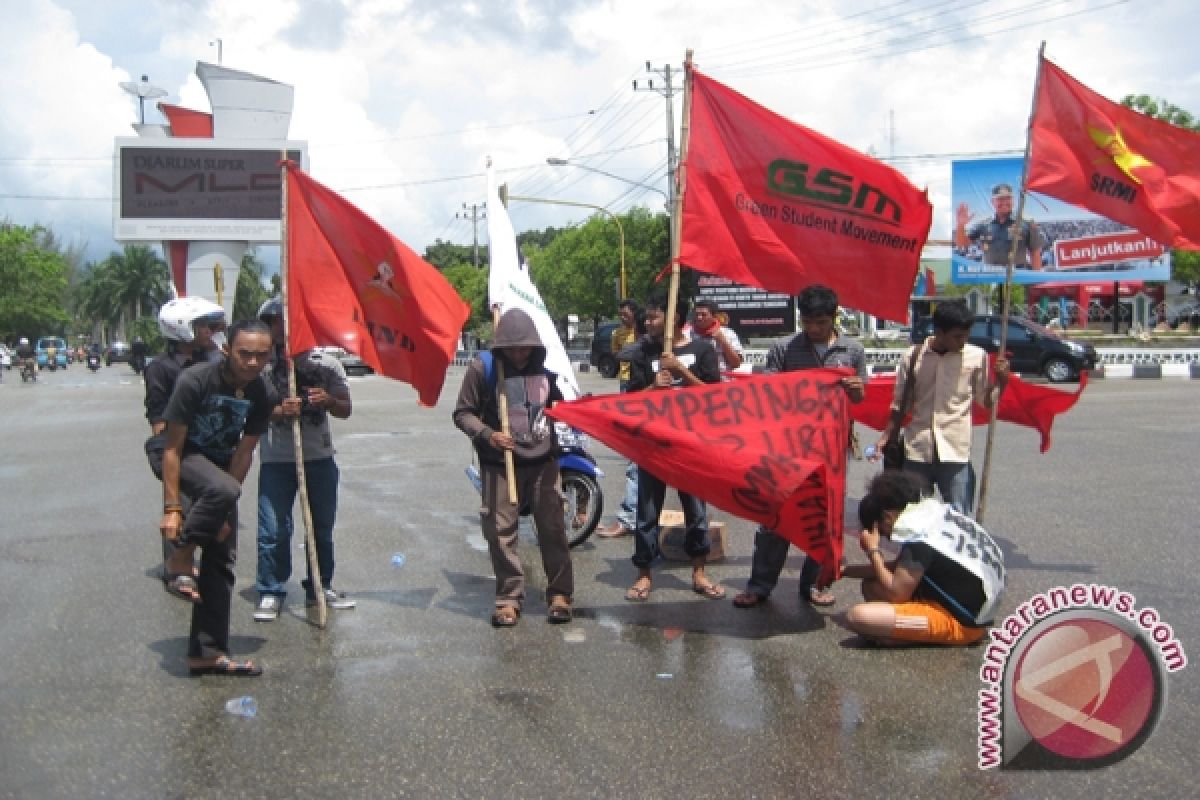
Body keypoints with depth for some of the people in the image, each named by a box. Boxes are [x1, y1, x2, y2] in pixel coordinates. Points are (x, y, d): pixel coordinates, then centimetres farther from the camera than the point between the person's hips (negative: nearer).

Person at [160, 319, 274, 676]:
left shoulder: (261, 395, -14)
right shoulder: (195, 380, -27)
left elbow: (244, 452, -11)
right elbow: (173, 448, -23)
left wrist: (220, 511, -16)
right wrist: (171, 509, -26)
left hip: (222, 465, 5)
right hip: (188, 459, -5)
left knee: (222, 560, 1)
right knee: (223, 489, -39)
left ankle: (208, 653, 9)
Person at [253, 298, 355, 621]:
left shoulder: (326, 363, 2)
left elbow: (345, 410, 7)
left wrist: (329, 401, -15)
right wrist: (279, 411, -24)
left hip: (320, 457, 3)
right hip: (276, 460, -3)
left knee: (322, 528, 13)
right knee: (273, 530, -4)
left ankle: (320, 588, 27)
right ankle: (270, 593, 9)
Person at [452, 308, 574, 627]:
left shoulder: (544, 365, 3)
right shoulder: (482, 367, -8)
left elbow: (559, 402, 22)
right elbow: (462, 413, -6)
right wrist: (487, 435, -20)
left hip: (542, 460, 2)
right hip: (500, 463, -2)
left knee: (552, 526, 5)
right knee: (500, 529, -2)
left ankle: (560, 593, 16)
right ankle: (509, 597, 10)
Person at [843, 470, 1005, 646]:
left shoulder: (919, 535, -20)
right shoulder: (931, 514, 7)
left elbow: (896, 593, -17)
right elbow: (897, 569, 18)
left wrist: (873, 551, -5)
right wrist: (846, 570, 18)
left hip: (961, 620, -10)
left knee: (859, 617, -25)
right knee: (872, 585, 15)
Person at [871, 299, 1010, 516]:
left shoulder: (976, 357, 0)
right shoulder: (913, 356, 1)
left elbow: (986, 401, 7)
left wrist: (1001, 381, -10)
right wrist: (885, 437, 5)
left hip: (955, 452, -1)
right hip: (916, 451, 1)